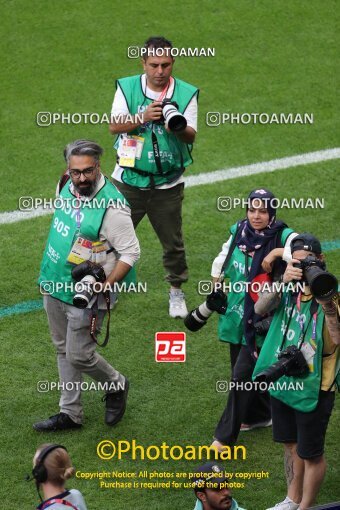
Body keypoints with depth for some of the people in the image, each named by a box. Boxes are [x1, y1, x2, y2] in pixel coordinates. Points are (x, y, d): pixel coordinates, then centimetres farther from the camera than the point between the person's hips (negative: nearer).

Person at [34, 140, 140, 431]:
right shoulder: (68, 186, -1)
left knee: (79, 356, -1)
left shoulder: (113, 206, -24)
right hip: (55, 285, 8)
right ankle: (70, 414, 29)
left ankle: (116, 386, 28)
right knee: (64, 351, 16)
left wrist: (106, 286, -26)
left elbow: (130, 252, -20)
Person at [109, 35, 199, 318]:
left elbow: (191, 136, -9)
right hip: (129, 180, 0)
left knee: (173, 242, 8)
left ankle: (176, 291, 27)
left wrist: (178, 128, -32)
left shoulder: (186, 93, -3)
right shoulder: (127, 87, -2)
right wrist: (143, 117, -28)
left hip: (168, 184, 0)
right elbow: (114, 126, -12)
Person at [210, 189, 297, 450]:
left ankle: (225, 436, 3)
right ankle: (260, 415, 42)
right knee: (242, 368, 19)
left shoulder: (282, 236, -15)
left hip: (260, 320, -6)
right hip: (236, 314, 6)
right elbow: (223, 259, 18)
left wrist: (276, 252, -32)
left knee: (243, 373, -6)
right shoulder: (239, 232, 1)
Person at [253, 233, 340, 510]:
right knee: (292, 446, 22)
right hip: (283, 381, 6)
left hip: (313, 389, -6)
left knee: (311, 454, 8)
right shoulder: (289, 291, -2)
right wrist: (282, 281, -32)